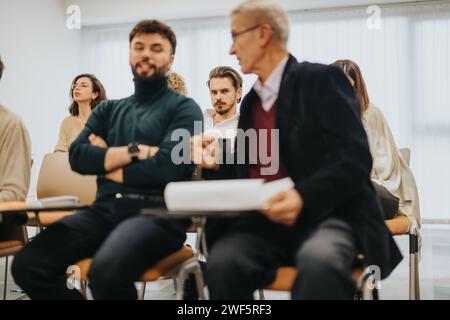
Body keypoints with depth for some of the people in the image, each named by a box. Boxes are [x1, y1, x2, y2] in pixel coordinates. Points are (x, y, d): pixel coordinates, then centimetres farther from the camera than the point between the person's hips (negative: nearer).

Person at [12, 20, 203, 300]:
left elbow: (167, 167, -10)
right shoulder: (108, 110, 21)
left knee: (107, 272, -36)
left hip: (157, 212, -5)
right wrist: (134, 151, -6)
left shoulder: (184, 108, 6)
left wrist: (106, 164, 3)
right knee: (28, 265, -19)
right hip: (106, 209, 5)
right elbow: (78, 157, 6)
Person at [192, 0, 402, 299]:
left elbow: (354, 160, -12)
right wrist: (220, 152, 3)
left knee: (319, 261, -40)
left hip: (326, 215, -5)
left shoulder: (321, 80, -2)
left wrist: (304, 198, -27)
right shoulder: (251, 100, 19)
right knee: (221, 262, -27)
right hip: (263, 219, 6)